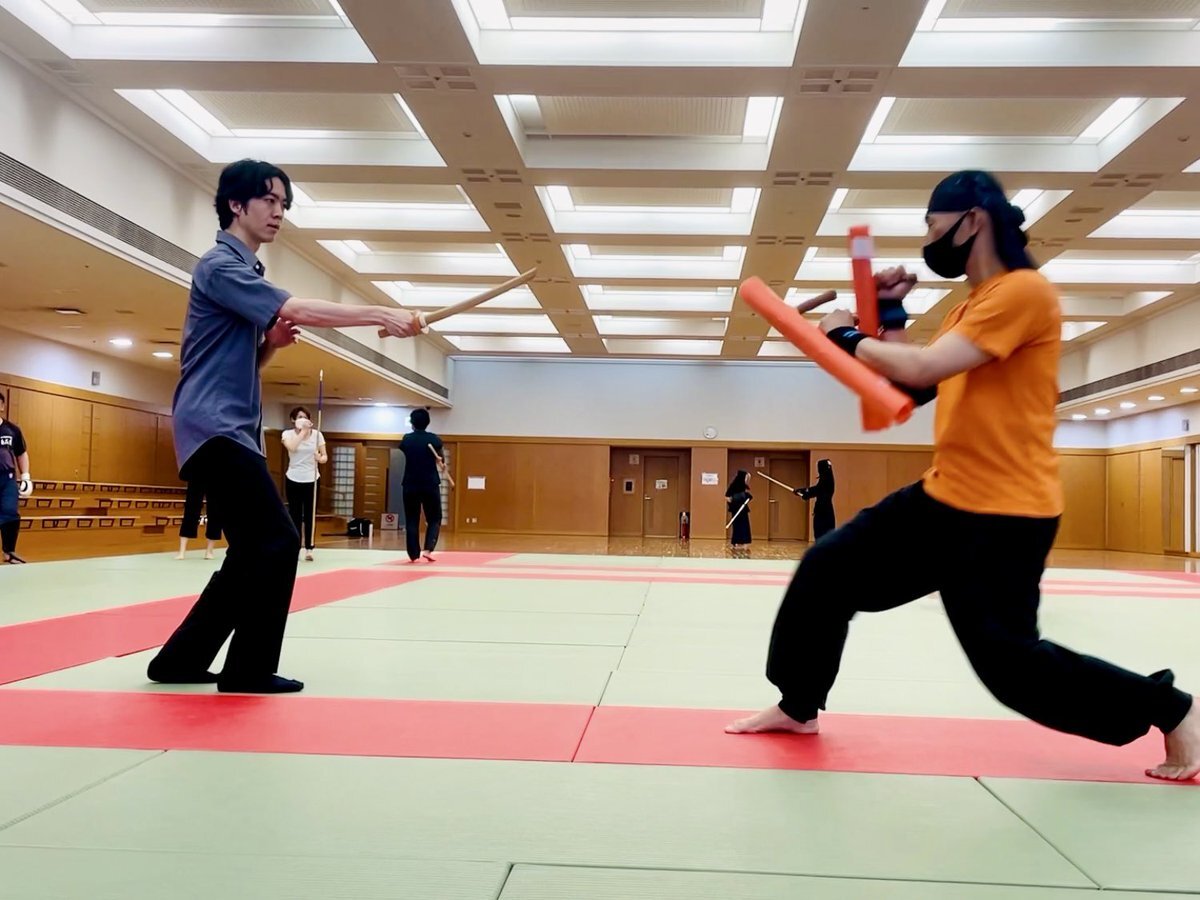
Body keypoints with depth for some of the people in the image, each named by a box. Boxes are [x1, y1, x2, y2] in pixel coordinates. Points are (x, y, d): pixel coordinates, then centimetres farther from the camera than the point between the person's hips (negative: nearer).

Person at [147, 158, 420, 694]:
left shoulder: (243, 272, 22)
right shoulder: (220, 266, -9)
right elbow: (297, 309, -24)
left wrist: (272, 342, 2)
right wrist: (381, 315, -27)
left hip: (231, 430, 10)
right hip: (214, 427, -10)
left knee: (253, 555, 10)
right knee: (276, 543, -15)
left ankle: (180, 661, 18)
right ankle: (248, 669, -6)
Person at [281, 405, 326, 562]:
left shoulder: (317, 434, -1)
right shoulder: (288, 434, -4)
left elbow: (325, 457, -1)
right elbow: (292, 447, -25)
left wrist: (320, 458, -23)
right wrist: (303, 430, -24)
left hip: (311, 480, 0)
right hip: (293, 479, 0)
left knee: (309, 516, -1)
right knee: (295, 515, 3)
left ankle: (309, 549, 3)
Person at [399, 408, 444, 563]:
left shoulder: (406, 439, 0)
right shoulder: (434, 438, -3)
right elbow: (440, 457, 16)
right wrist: (442, 464, 40)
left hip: (410, 485, 1)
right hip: (430, 485, -1)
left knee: (411, 521, 8)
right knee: (434, 519, 10)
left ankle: (413, 554, 5)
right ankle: (428, 549, -7)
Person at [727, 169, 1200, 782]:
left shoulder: (1025, 291, -17)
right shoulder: (971, 305, 14)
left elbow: (922, 369, -26)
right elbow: (912, 382, 15)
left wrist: (848, 335, -10)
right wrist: (889, 315, 7)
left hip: (1006, 516, -9)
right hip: (945, 497, 9)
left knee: (1009, 664, -5)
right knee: (827, 569, 8)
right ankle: (798, 707, 24)